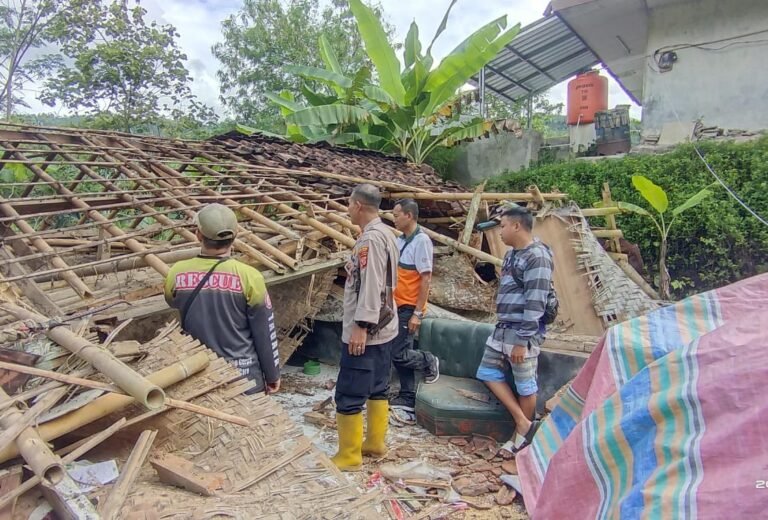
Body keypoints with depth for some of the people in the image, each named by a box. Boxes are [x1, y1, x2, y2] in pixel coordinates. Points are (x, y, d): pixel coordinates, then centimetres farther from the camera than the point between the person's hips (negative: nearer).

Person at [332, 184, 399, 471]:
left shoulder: (370, 238, -18)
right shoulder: (386, 233, 12)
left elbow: (370, 286, -24)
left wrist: (361, 326, -24)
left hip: (365, 331, -10)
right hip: (383, 327, 10)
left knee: (349, 395, -1)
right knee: (378, 389, 17)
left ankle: (349, 456, 8)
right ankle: (375, 442, 29)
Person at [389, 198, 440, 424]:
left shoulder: (421, 240, -14)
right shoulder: (400, 240, 10)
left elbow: (426, 279, -17)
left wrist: (417, 313, -19)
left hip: (409, 308, -8)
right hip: (397, 306, 8)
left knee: (398, 354, -8)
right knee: (399, 354, 11)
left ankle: (429, 362, 20)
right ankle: (407, 401, 22)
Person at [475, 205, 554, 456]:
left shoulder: (537, 257, -17)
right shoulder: (512, 253, 13)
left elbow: (535, 304, -21)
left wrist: (522, 341, -21)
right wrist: (504, 329, 20)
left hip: (522, 333, -10)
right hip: (502, 328, 10)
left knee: (525, 385, 4)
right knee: (487, 372, 11)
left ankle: (522, 434, 20)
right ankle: (524, 424, 16)